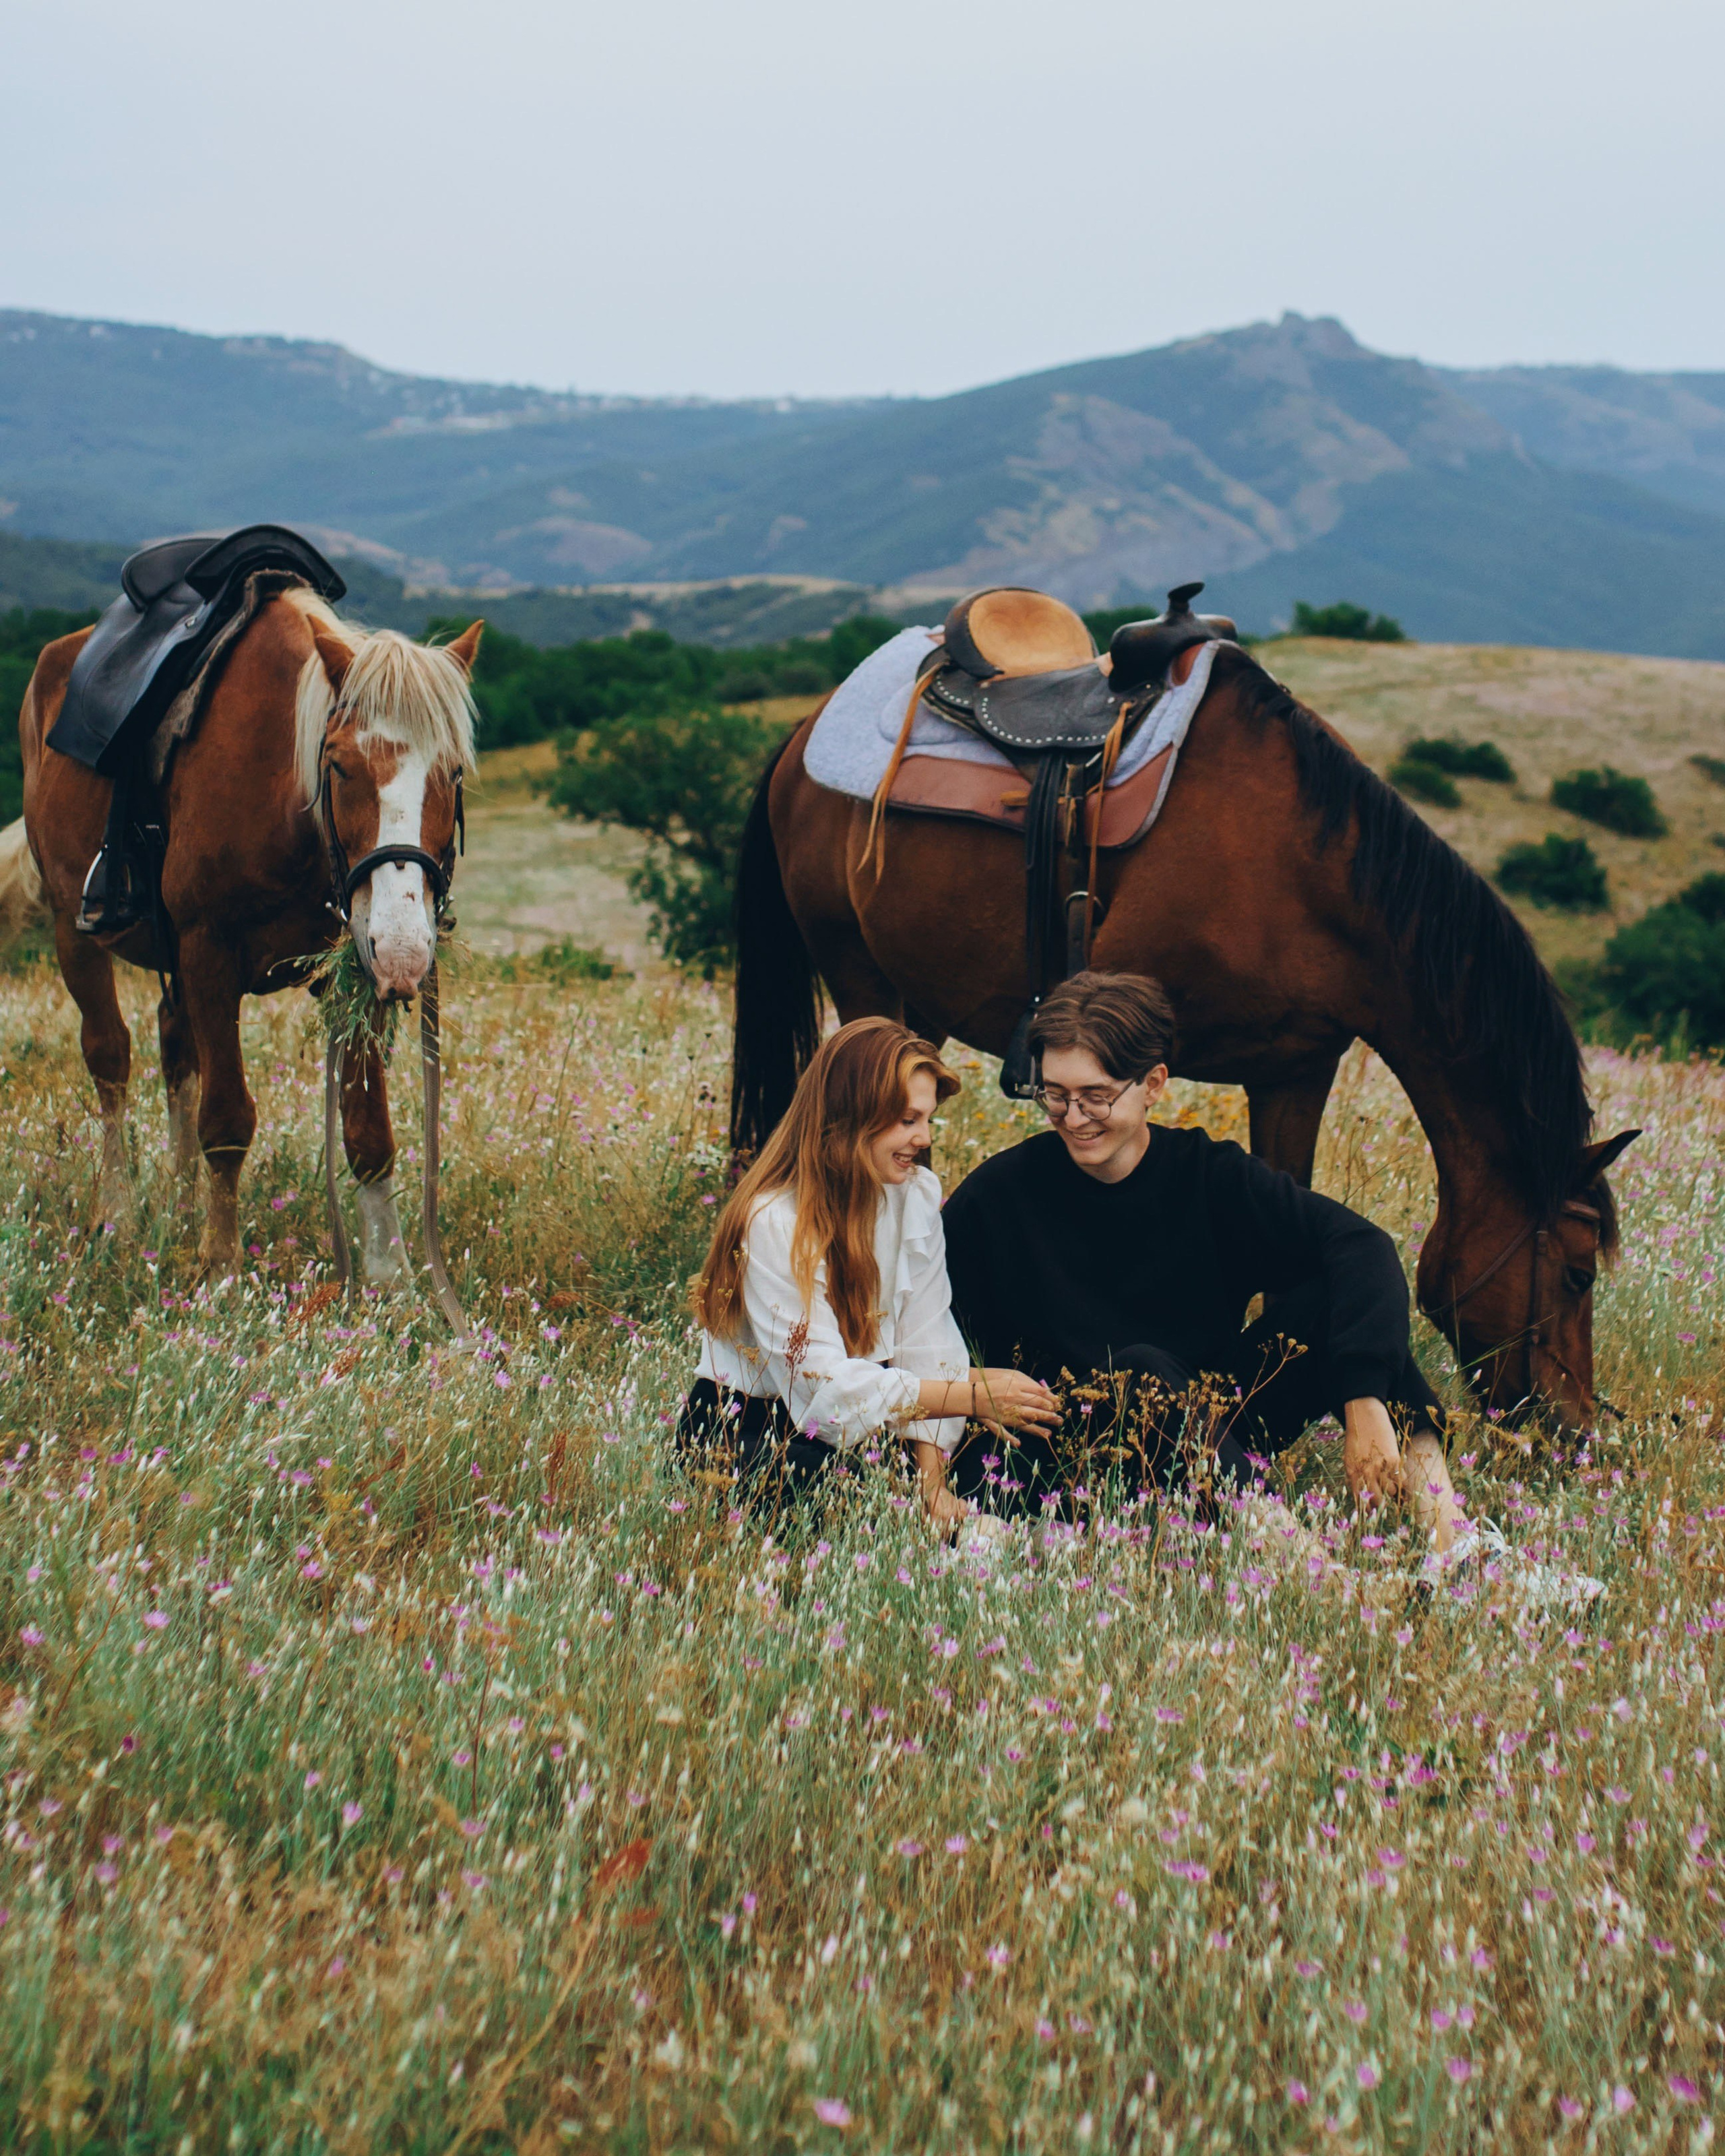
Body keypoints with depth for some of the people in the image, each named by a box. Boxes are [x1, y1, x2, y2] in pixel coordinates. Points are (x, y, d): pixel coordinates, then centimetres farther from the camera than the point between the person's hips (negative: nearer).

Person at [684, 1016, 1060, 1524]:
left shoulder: (917, 1193, -2)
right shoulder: (772, 1222, -23)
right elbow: (823, 1386, -28)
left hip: (856, 1435, 6)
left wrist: (932, 1481, -17)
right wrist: (972, 1394, -30)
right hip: (744, 1439, -5)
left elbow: (926, 1343, -6)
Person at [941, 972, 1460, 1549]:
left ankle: (1424, 1481, -31)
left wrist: (1366, 1407, -34)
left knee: (1340, 1291, -18)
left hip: (1212, 1422, 2)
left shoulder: (1210, 1176, -7)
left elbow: (1361, 1245, -20)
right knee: (1140, 1368, -35)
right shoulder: (1001, 1193, -7)